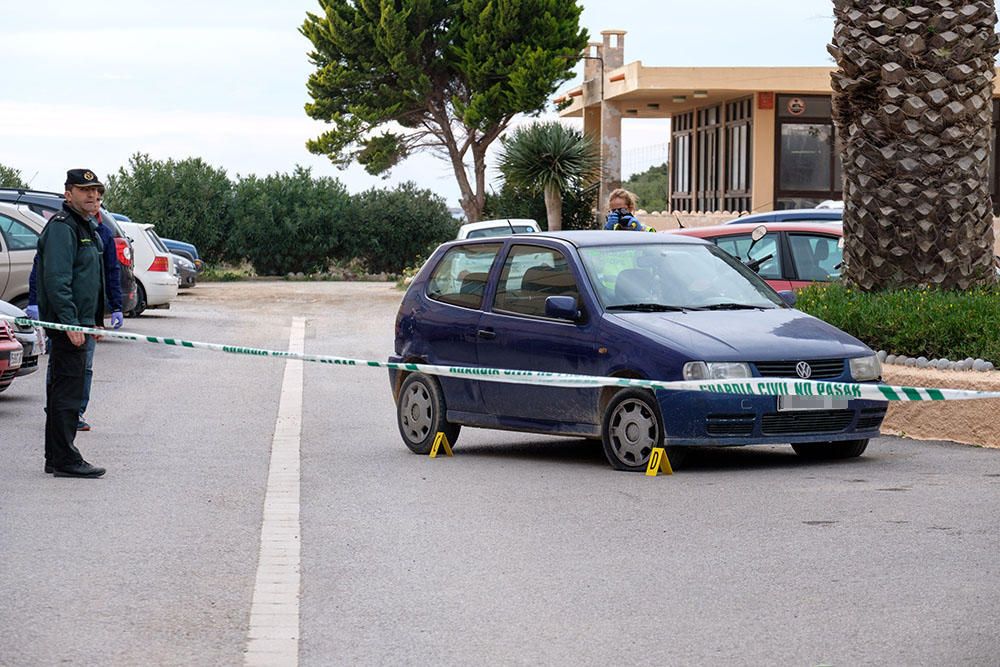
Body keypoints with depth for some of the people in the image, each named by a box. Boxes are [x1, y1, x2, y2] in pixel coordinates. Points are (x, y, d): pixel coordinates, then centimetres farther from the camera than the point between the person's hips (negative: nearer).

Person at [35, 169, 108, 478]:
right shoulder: (62, 227, -14)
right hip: (68, 323, -10)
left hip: (78, 322, 10)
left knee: (61, 391, 13)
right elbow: (56, 280, -22)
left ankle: (56, 458, 19)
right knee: (67, 391, -9)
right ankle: (66, 460, -8)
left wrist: (93, 321, 22)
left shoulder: (86, 226, 19)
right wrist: (71, 323, -26)